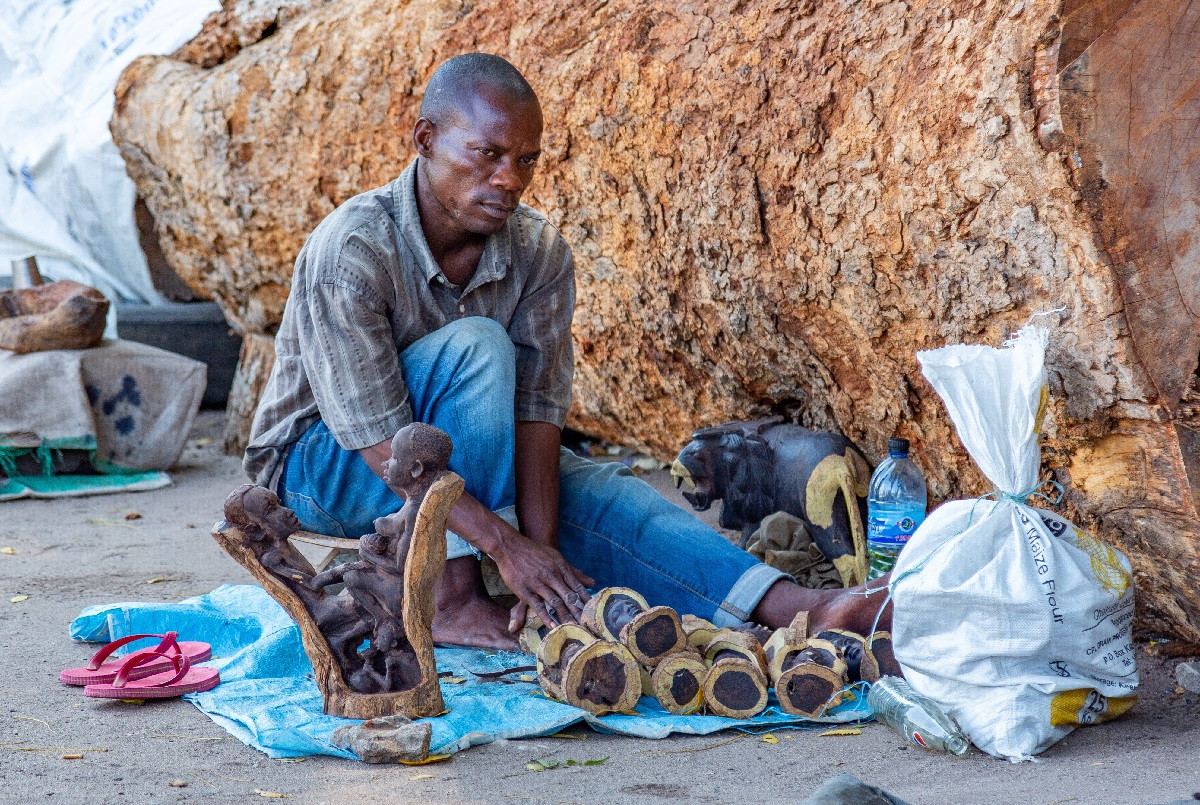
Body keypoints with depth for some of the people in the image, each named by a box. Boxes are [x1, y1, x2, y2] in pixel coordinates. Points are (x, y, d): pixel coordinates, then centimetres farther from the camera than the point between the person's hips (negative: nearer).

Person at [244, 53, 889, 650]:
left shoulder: (539, 252, -12)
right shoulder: (351, 250, -28)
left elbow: (536, 410, -18)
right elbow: (382, 443, -31)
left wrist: (538, 549, -31)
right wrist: (505, 543, -36)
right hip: (324, 464, -5)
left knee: (605, 497, -20)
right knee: (478, 347, -30)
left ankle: (798, 609, -32)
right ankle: (451, 596, -28)